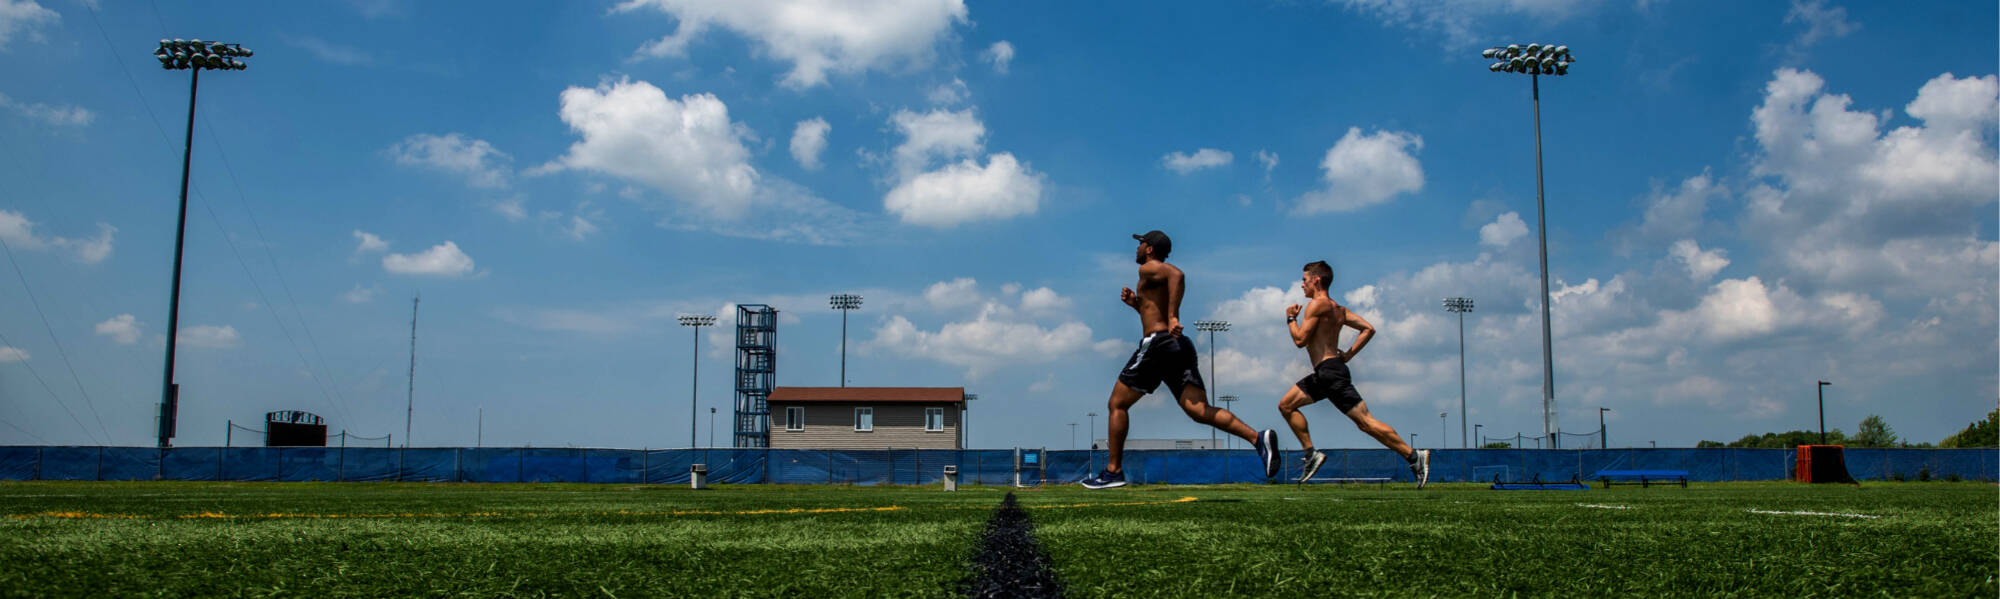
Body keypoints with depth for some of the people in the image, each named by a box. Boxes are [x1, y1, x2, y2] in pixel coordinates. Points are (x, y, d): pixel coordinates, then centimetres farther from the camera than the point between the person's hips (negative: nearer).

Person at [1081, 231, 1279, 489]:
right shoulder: (1163, 276, 28)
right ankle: (1258, 438, -26)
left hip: (1158, 344, -8)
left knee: (1117, 405, 6)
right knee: (1200, 411, -7)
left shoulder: (1148, 269, 1)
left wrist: (1172, 316, -23)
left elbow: (1177, 275, -20)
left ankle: (1113, 471, 7)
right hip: (1180, 346, 8)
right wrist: (1137, 304, 27)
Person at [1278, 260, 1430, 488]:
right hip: (1324, 374, 10)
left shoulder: (1317, 304, -10)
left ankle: (1414, 456, -8)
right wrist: (1348, 354, 14)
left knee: (1365, 422, -9)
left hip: (1330, 371, -10)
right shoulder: (1337, 308, 17)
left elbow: (1300, 340, -15)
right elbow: (1368, 329, 16)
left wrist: (1291, 318, 1)